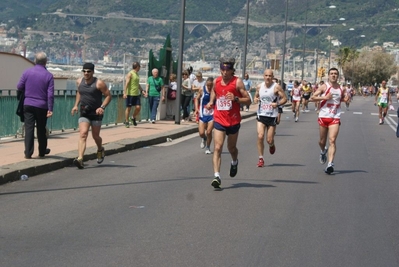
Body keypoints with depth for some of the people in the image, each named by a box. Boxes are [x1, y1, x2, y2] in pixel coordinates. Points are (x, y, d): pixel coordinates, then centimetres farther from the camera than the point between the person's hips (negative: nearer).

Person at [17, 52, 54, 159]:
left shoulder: (27, 72, -1)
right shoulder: (49, 75, -6)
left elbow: (19, 87, 2)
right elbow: (50, 94, -10)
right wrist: (50, 109, -9)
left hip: (28, 105, 1)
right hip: (42, 106, -1)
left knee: (29, 128, 1)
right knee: (41, 129, 13)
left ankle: (28, 152, -6)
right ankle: (42, 151, 26)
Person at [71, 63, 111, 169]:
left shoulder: (99, 83, -11)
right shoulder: (79, 82, 4)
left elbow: (108, 95, -7)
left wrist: (102, 107, -20)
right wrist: (76, 105, 13)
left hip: (96, 113, -3)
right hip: (83, 113, 3)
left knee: (95, 136, 10)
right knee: (83, 134, -15)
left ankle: (100, 150, 44)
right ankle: (80, 159, -26)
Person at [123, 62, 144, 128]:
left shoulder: (137, 74, 17)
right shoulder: (130, 74, -8)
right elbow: (126, 83, -15)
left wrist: (142, 91, 27)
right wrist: (125, 93, -22)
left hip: (136, 94, 7)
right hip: (130, 94, -7)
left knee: (138, 107, -3)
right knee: (128, 108, -1)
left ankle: (133, 118, 18)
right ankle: (126, 122, 7)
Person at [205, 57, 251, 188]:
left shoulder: (237, 82, -9)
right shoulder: (216, 81, 2)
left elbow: (248, 100, -9)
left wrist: (235, 98, -26)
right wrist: (210, 103, 1)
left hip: (233, 121, -1)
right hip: (219, 120, 2)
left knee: (231, 148, 16)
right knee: (217, 148, -13)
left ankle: (234, 162, 51)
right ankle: (217, 176, -18)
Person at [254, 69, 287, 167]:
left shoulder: (276, 87, -7)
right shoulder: (259, 86, 4)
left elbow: (284, 98, -4)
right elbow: (256, 96, 19)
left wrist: (277, 104, -23)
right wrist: (255, 99, -5)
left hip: (272, 116, -2)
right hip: (261, 115, 2)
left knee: (269, 140, 0)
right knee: (260, 136, -12)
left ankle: (272, 145, 39)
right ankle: (261, 158, -1)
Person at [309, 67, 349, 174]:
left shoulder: (341, 88, 7)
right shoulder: (324, 87, -4)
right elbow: (312, 98, -8)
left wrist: (345, 99, 2)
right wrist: (325, 97, -17)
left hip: (335, 118, 1)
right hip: (323, 116, -1)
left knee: (332, 140, -14)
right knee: (322, 141, 12)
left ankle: (330, 164, -19)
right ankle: (323, 151, 47)